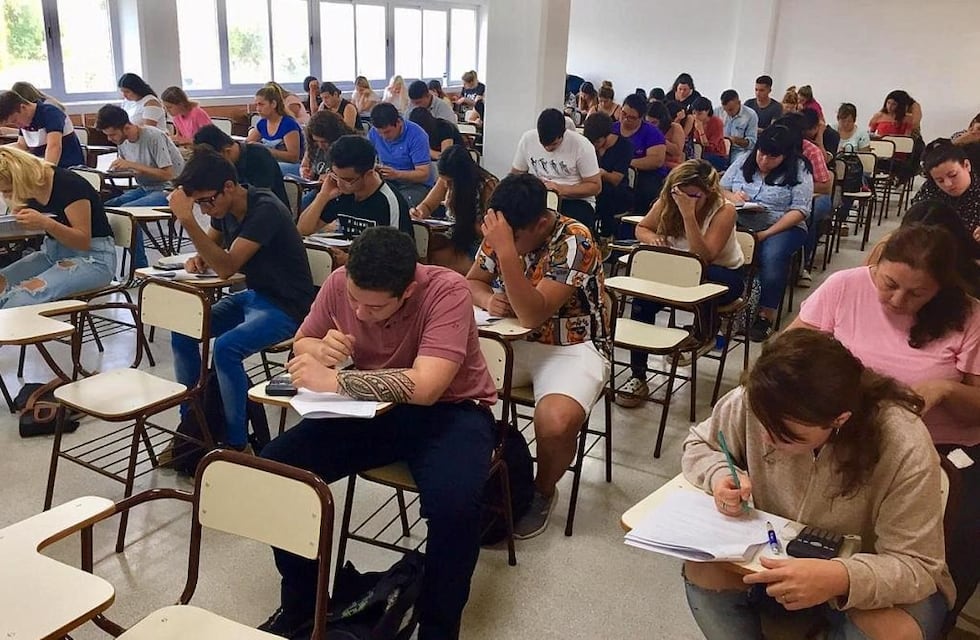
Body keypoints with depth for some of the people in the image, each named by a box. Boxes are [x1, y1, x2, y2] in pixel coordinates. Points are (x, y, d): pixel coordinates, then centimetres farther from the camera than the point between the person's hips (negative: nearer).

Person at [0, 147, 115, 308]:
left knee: (25, 295, -31)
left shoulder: (69, 185, -18)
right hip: (52, 253, 8)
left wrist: (45, 224, -31)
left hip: (92, 258, -8)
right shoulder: (30, 188, 4)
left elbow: (84, 242, -16)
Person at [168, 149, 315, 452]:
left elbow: (226, 267, -30)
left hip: (285, 306, -9)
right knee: (182, 332, -4)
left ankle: (237, 444, -14)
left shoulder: (265, 210, -24)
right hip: (251, 294, 9)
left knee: (226, 347, -30)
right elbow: (211, 245, 20)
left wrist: (187, 220, -34)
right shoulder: (224, 208, 1)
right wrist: (198, 258, -4)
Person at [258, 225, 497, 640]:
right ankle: (301, 604, 11)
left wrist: (334, 381, -33)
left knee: (454, 502, -34)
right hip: (373, 408, 5)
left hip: (450, 410, -4)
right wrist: (320, 350, -18)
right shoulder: (339, 282, -10)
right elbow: (302, 343, 6)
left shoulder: (446, 290, -26)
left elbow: (424, 387, -35)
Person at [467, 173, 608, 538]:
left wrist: (506, 251, -36)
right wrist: (488, 299, -14)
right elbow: (471, 282, 10)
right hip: (512, 341, 6)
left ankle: (543, 491, 1)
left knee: (556, 423, -34)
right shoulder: (503, 233, -4)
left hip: (571, 347, -5)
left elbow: (533, 316, -30)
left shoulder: (574, 242, -22)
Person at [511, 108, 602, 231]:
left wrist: (561, 190, -20)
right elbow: (515, 175, 10)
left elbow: (595, 186, -6)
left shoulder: (581, 145, -10)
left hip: (575, 200, -3)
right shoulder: (527, 139, 0)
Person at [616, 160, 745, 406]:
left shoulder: (724, 210, -22)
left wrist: (688, 214, -38)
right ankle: (638, 377, -18)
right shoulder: (667, 202, -9)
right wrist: (653, 238, -19)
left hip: (725, 276, -4)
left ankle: (707, 332, -10)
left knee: (701, 277, -41)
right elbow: (642, 228, 6)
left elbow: (703, 257, -31)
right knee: (643, 299, -25)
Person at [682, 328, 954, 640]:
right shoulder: (751, 402, -21)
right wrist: (721, 475, -23)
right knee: (702, 572, -23)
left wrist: (841, 578, -45)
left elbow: (918, 567, -25)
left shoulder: (905, 449, -30)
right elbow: (698, 446, 0)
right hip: (778, 561, 3)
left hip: (868, 580, -2)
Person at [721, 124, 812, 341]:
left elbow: (799, 211, -7)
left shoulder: (799, 171, 0)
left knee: (772, 256, -36)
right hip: (740, 225, 3)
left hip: (782, 228, -3)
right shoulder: (743, 161, 13)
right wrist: (732, 196, -8)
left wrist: (766, 234, -18)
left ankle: (766, 314, -22)